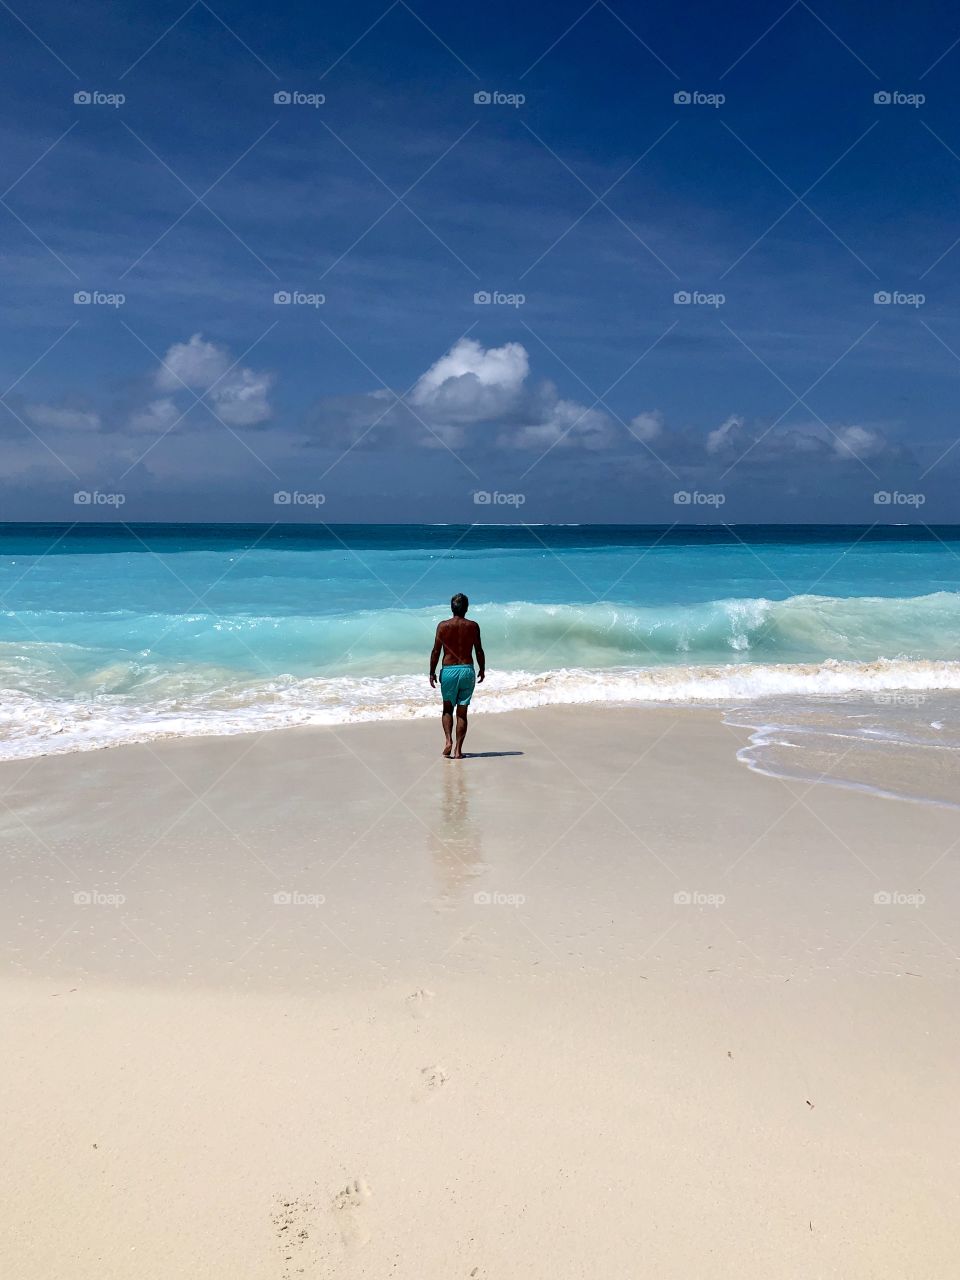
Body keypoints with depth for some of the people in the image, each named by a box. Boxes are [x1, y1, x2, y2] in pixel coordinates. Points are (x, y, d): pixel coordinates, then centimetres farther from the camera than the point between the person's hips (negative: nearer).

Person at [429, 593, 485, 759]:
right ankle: (458, 750, 6)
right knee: (462, 712, 6)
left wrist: (432, 672, 4)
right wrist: (482, 669, 16)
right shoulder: (473, 626, -1)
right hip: (467, 670, 0)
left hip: (448, 670, 0)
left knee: (447, 708, 15)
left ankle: (449, 741, -5)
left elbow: (436, 651, -4)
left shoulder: (443, 626, -3)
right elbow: (479, 651, 2)